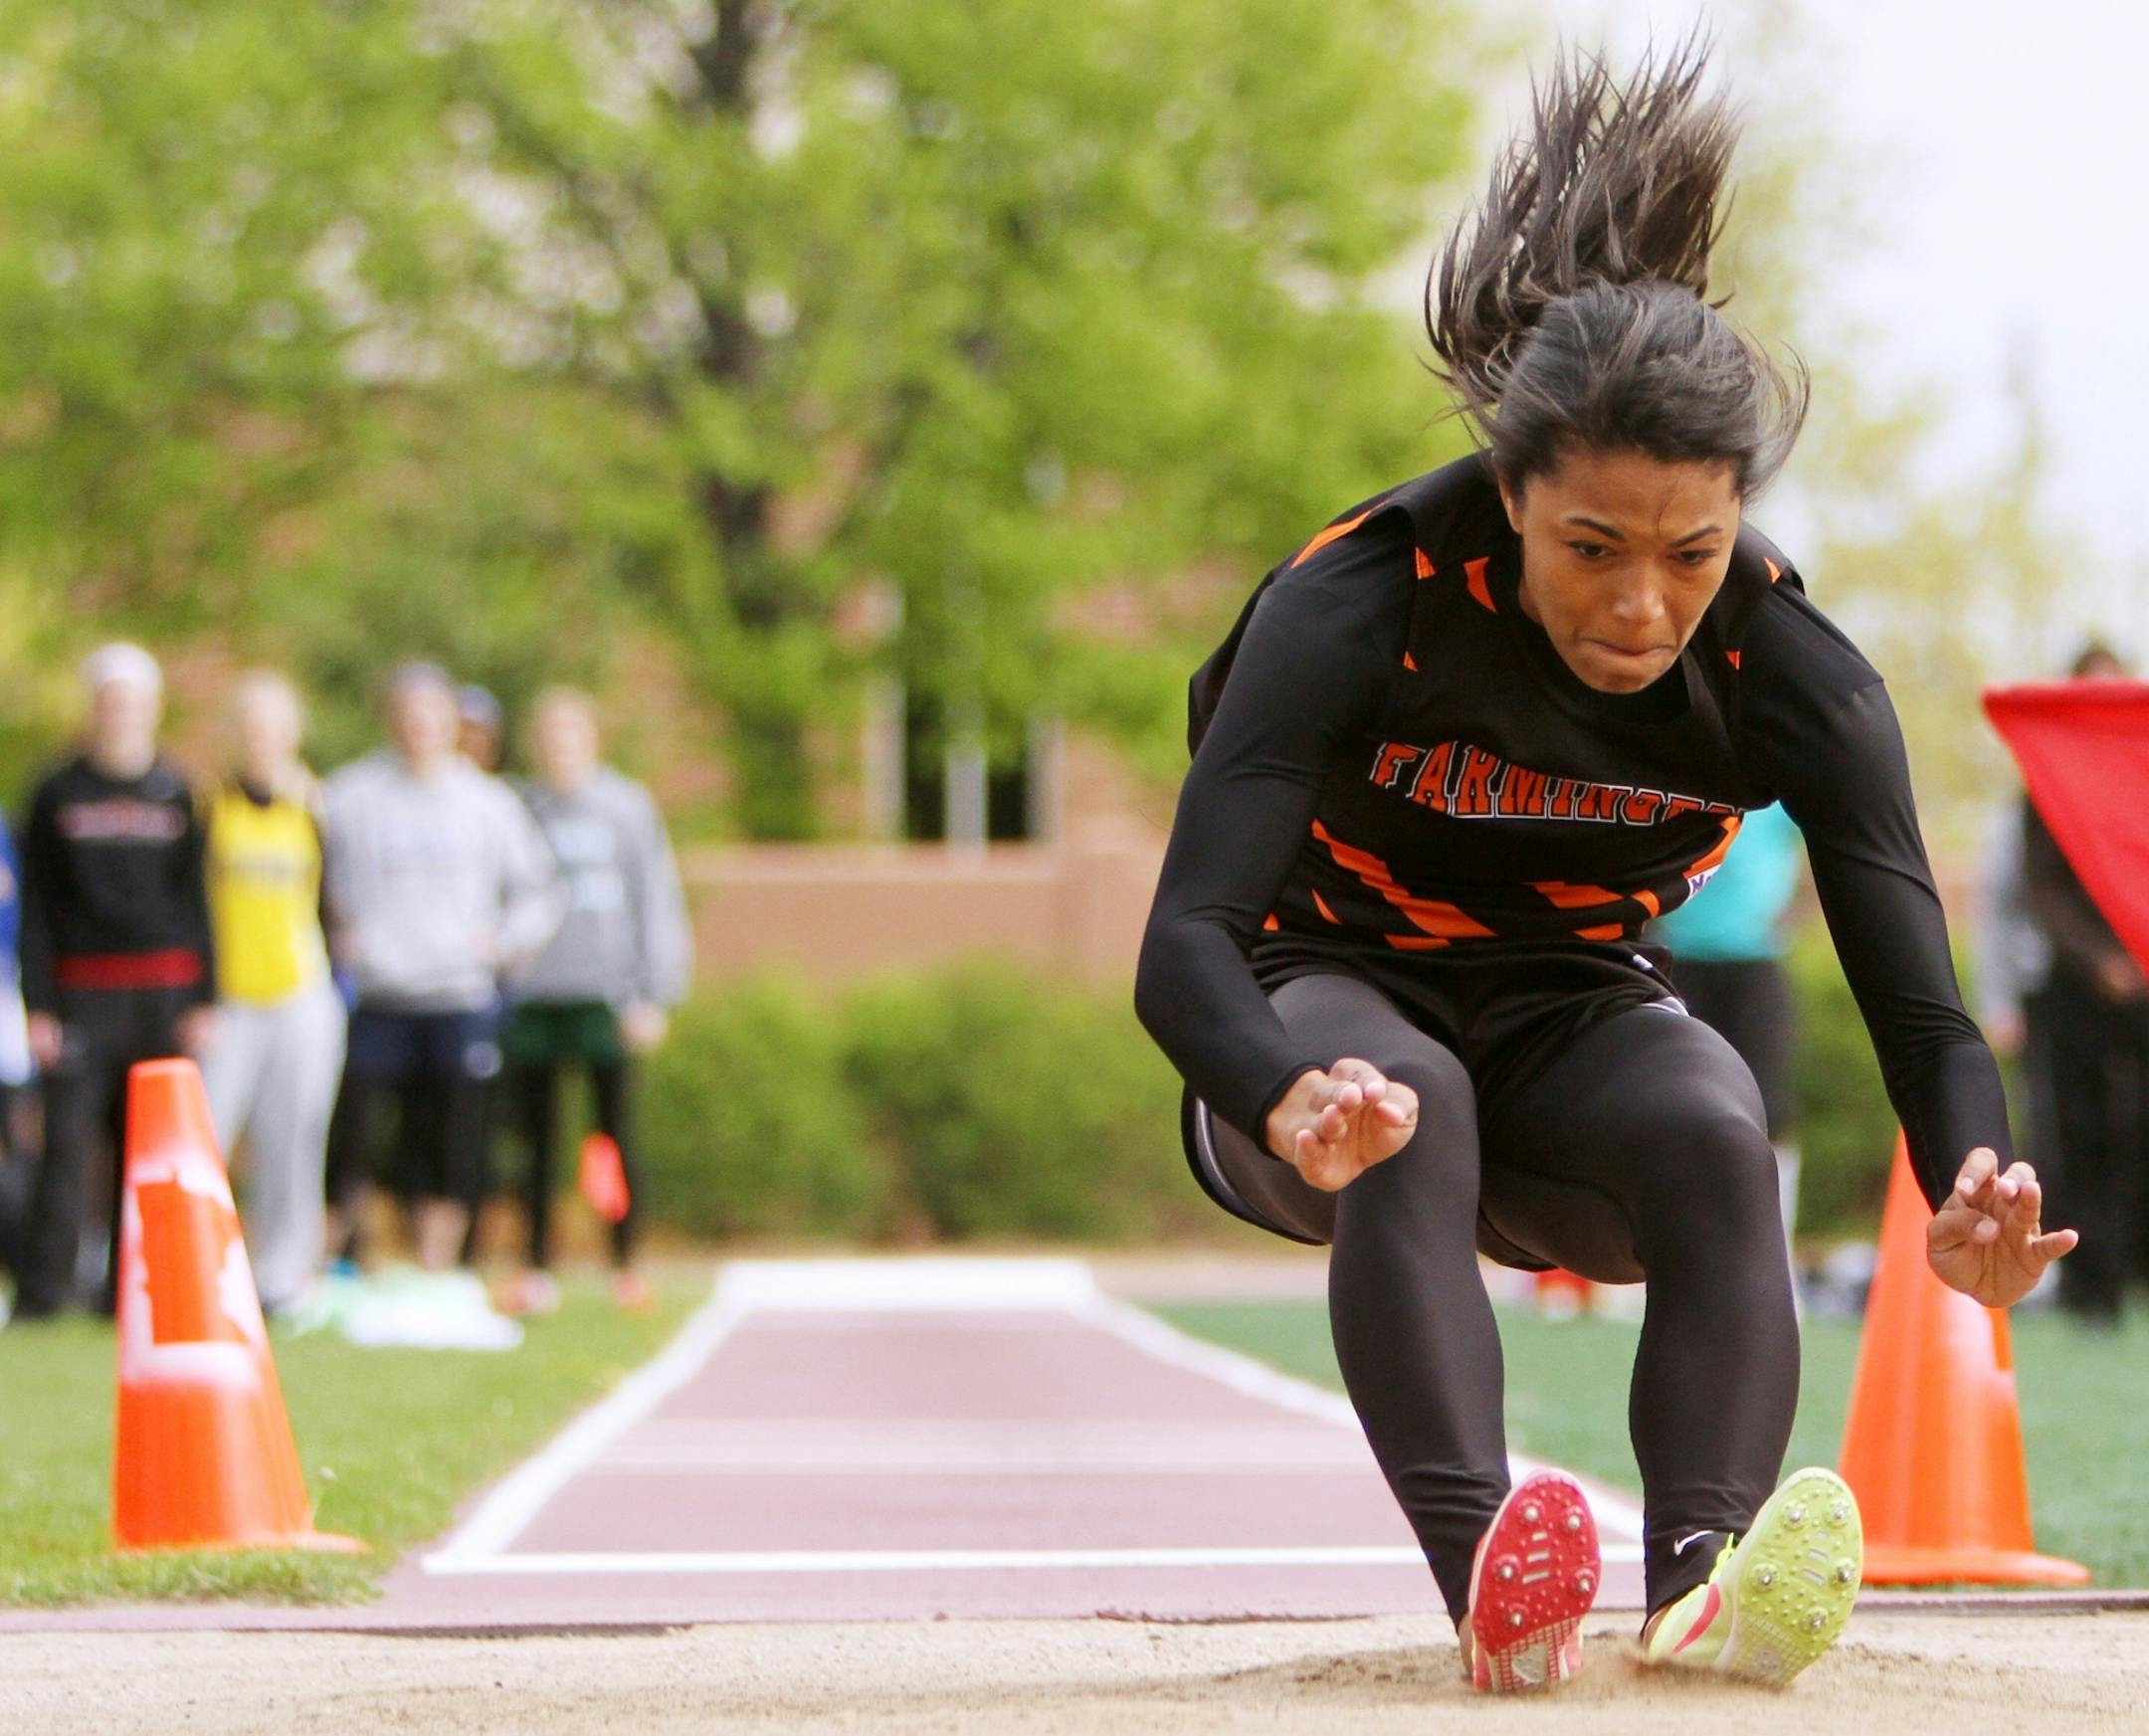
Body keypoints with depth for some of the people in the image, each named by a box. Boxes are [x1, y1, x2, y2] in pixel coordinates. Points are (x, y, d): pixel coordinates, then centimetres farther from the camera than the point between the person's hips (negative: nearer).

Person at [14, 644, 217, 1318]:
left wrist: (203, 1001, 5)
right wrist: (38, 1004, -3)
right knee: (69, 1141, -10)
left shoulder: (175, 796, 11)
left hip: (164, 993, 2)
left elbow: (195, 901, 12)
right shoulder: (59, 796, 7)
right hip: (82, 995, -2)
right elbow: (35, 908, 5)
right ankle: (44, 1291, -8)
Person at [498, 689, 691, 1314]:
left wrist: (651, 997, -2)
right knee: (539, 1137, 4)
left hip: (605, 996, -1)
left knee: (616, 1129, 0)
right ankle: (538, 1267, 8)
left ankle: (626, 1263, 8)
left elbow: (655, 901, 4)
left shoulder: (627, 807, 4)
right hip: (531, 997, 2)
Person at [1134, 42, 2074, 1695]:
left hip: (1577, 1023, 2)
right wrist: (1288, 1104, -59)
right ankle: (1487, 1575, -52)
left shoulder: (1795, 676, -20)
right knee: (1407, 1104, -37)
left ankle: (1704, 1580, -50)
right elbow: (1185, 944, -35)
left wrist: (1970, 1192, -50)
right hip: (1331, 996, -2)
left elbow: (1921, 1004, -26)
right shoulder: (1356, 608, -27)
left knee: (1714, 1132, -32)